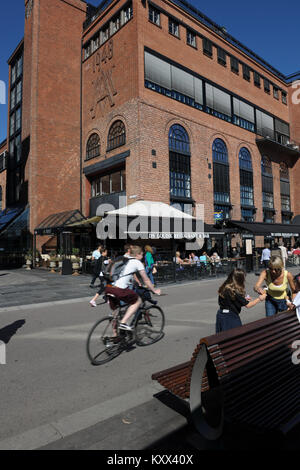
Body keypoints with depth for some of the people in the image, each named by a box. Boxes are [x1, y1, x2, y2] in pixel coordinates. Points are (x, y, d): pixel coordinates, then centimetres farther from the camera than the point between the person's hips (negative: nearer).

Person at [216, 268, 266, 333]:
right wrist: (260, 299, 0)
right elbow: (248, 305, -13)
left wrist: (244, 299, 16)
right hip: (230, 317, -8)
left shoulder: (225, 287, 2)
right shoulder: (235, 291, -21)